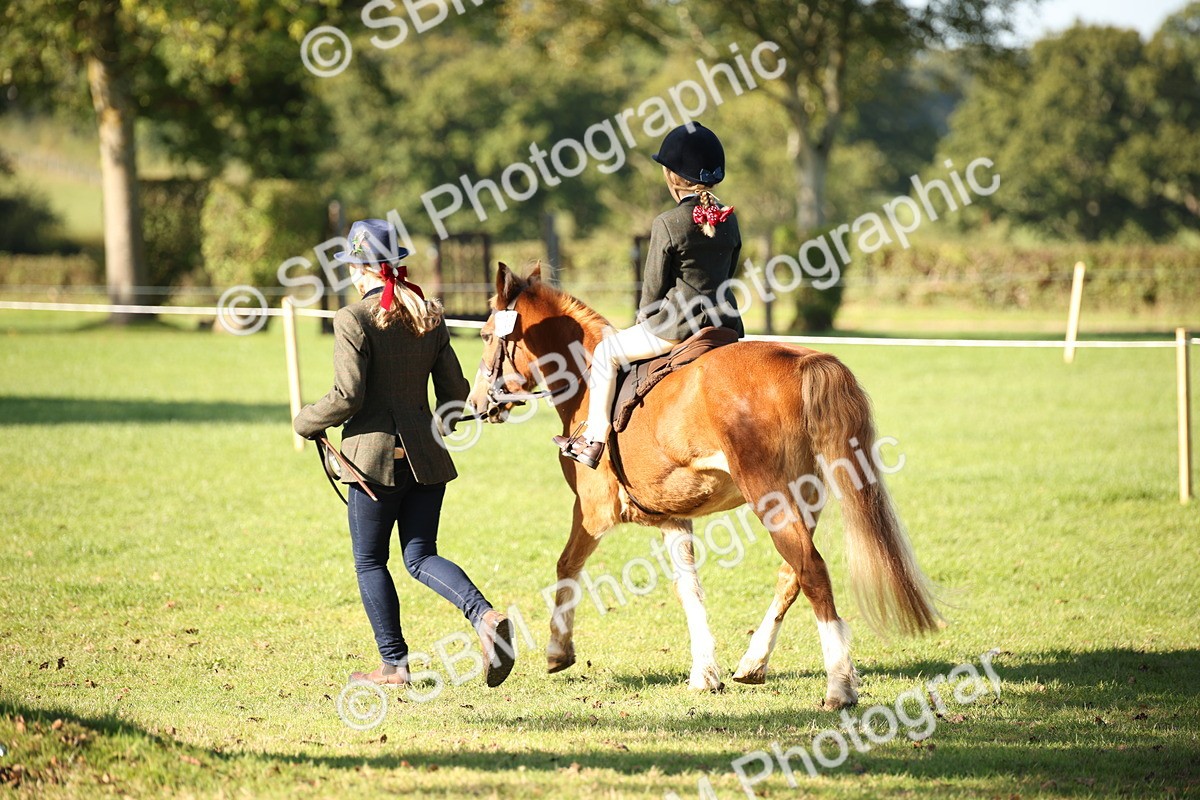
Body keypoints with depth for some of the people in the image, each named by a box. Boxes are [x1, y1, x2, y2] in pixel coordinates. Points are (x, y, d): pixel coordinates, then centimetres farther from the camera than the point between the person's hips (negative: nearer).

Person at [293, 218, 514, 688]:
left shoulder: (354, 320, -12)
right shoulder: (431, 317, 7)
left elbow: (347, 397, -17)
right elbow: (455, 391, 8)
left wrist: (305, 423, 0)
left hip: (376, 456, -6)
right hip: (428, 455, 6)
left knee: (370, 562, 9)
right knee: (420, 557, 11)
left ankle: (394, 665, 11)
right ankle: (485, 616, -13)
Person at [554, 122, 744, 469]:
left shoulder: (668, 225, -13)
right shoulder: (729, 219, 7)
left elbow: (653, 287, -6)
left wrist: (644, 320, 11)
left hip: (676, 323, -7)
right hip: (724, 320, 7)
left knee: (607, 351, 8)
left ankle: (594, 439, 9)